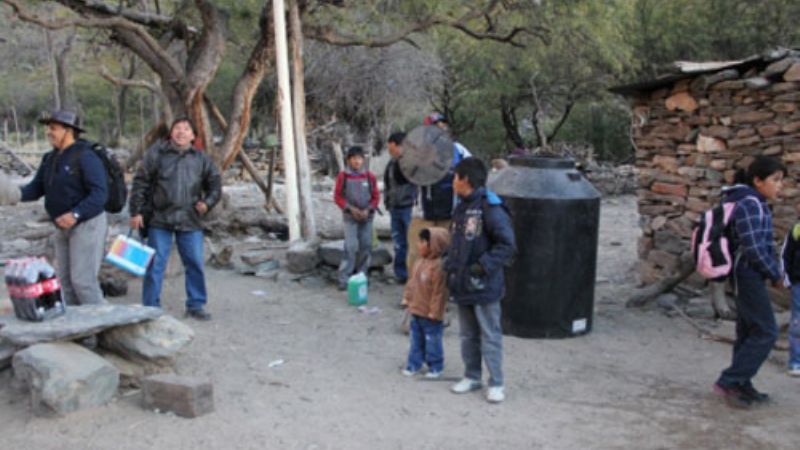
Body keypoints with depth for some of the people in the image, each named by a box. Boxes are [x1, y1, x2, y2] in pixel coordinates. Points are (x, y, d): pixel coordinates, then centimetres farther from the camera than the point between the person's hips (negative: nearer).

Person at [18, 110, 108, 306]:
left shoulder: (85, 157, -17)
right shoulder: (50, 159, 8)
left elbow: (100, 194, -23)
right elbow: (36, 189, 6)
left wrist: (75, 214, -35)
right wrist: (18, 194, -15)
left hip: (88, 224, -8)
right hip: (64, 228, 8)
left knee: (83, 280, -11)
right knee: (66, 280, 9)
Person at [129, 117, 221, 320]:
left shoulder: (201, 159, 9)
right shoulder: (156, 154, 2)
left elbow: (215, 184, 16)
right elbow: (140, 183, 2)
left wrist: (207, 202, -2)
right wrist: (136, 211, -3)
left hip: (190, 222, 2)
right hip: (159, 220, -2)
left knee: (195, 264, 4)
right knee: (155, 265, 1)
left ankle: (196, 305, 17)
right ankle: (151, 308, 11)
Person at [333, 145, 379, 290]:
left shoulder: (370, 176, -1)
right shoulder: (343, 176, -5)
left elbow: (376, 196, 5)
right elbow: (337, 197, -1)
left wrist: (368, 210, -9)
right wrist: (351, 209, -11)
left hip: (367, 217, 3)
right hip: (350, 217, -3)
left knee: (366, 246, 5)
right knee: (351, 247, -10)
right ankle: (344, 279, -6)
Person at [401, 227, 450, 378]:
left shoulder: (438, 266, -24)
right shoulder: (420, 262, 5)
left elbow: (439, 291, -22)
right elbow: (413, 282, 16)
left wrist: (434, 311, -20)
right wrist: (408, 297, 15)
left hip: (429, 314, -8)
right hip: (416, 309, 8)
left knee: (432, 340, 5)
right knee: (416, 338, 16)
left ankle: (435, 366, 19)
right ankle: (414, 363, 26)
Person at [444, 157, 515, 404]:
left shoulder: (490, 207, -16)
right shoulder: (461, 208, 11)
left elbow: (506, 243, -19)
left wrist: (484, 266, -24)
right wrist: (450, 264, 11)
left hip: (484, 286, -8)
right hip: (462, 283, 8)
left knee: (490, 336, 1)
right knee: (467, 334, 17)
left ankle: (496, 384, 10)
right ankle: (472, 376, 29)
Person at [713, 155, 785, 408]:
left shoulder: (756, 203, 15)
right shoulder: (750, 203, -17)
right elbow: (752, 247, -22)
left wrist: (772, 270, 11)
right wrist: (775, 274, -10)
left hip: (748, 276, 10)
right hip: (749, 274, -10)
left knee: (748, 332, 14)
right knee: (766, 332, -7)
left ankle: (742, 386, 21)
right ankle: (728, 382, -5)